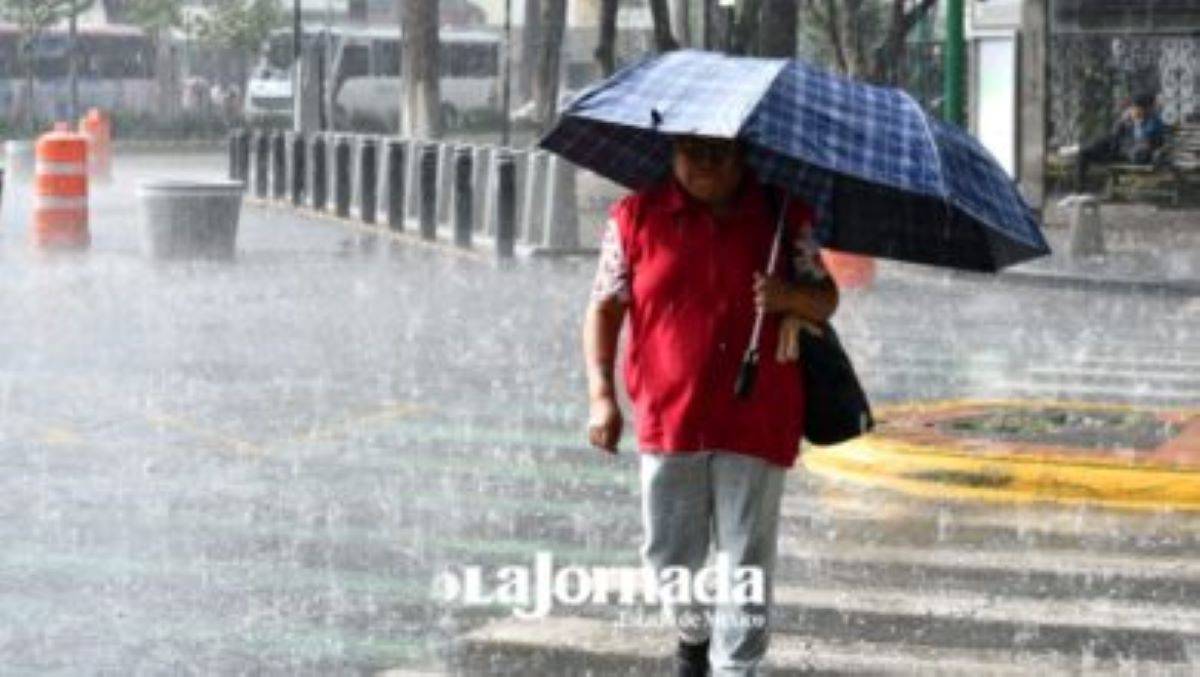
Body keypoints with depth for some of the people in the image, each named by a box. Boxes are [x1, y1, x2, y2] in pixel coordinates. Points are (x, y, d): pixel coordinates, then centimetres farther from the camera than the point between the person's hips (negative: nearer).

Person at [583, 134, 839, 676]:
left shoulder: (784, 215, 1)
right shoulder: (637, 216, 0)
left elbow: (826, 301, 7)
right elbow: (605, 308, 3)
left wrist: (791, 296, -17)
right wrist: (602, 395, -7)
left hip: (756, 423, -1)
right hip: (668, 419, 1)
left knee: (746, 562, 0)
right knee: (669, 554, 12)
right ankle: (694, 631, 42)